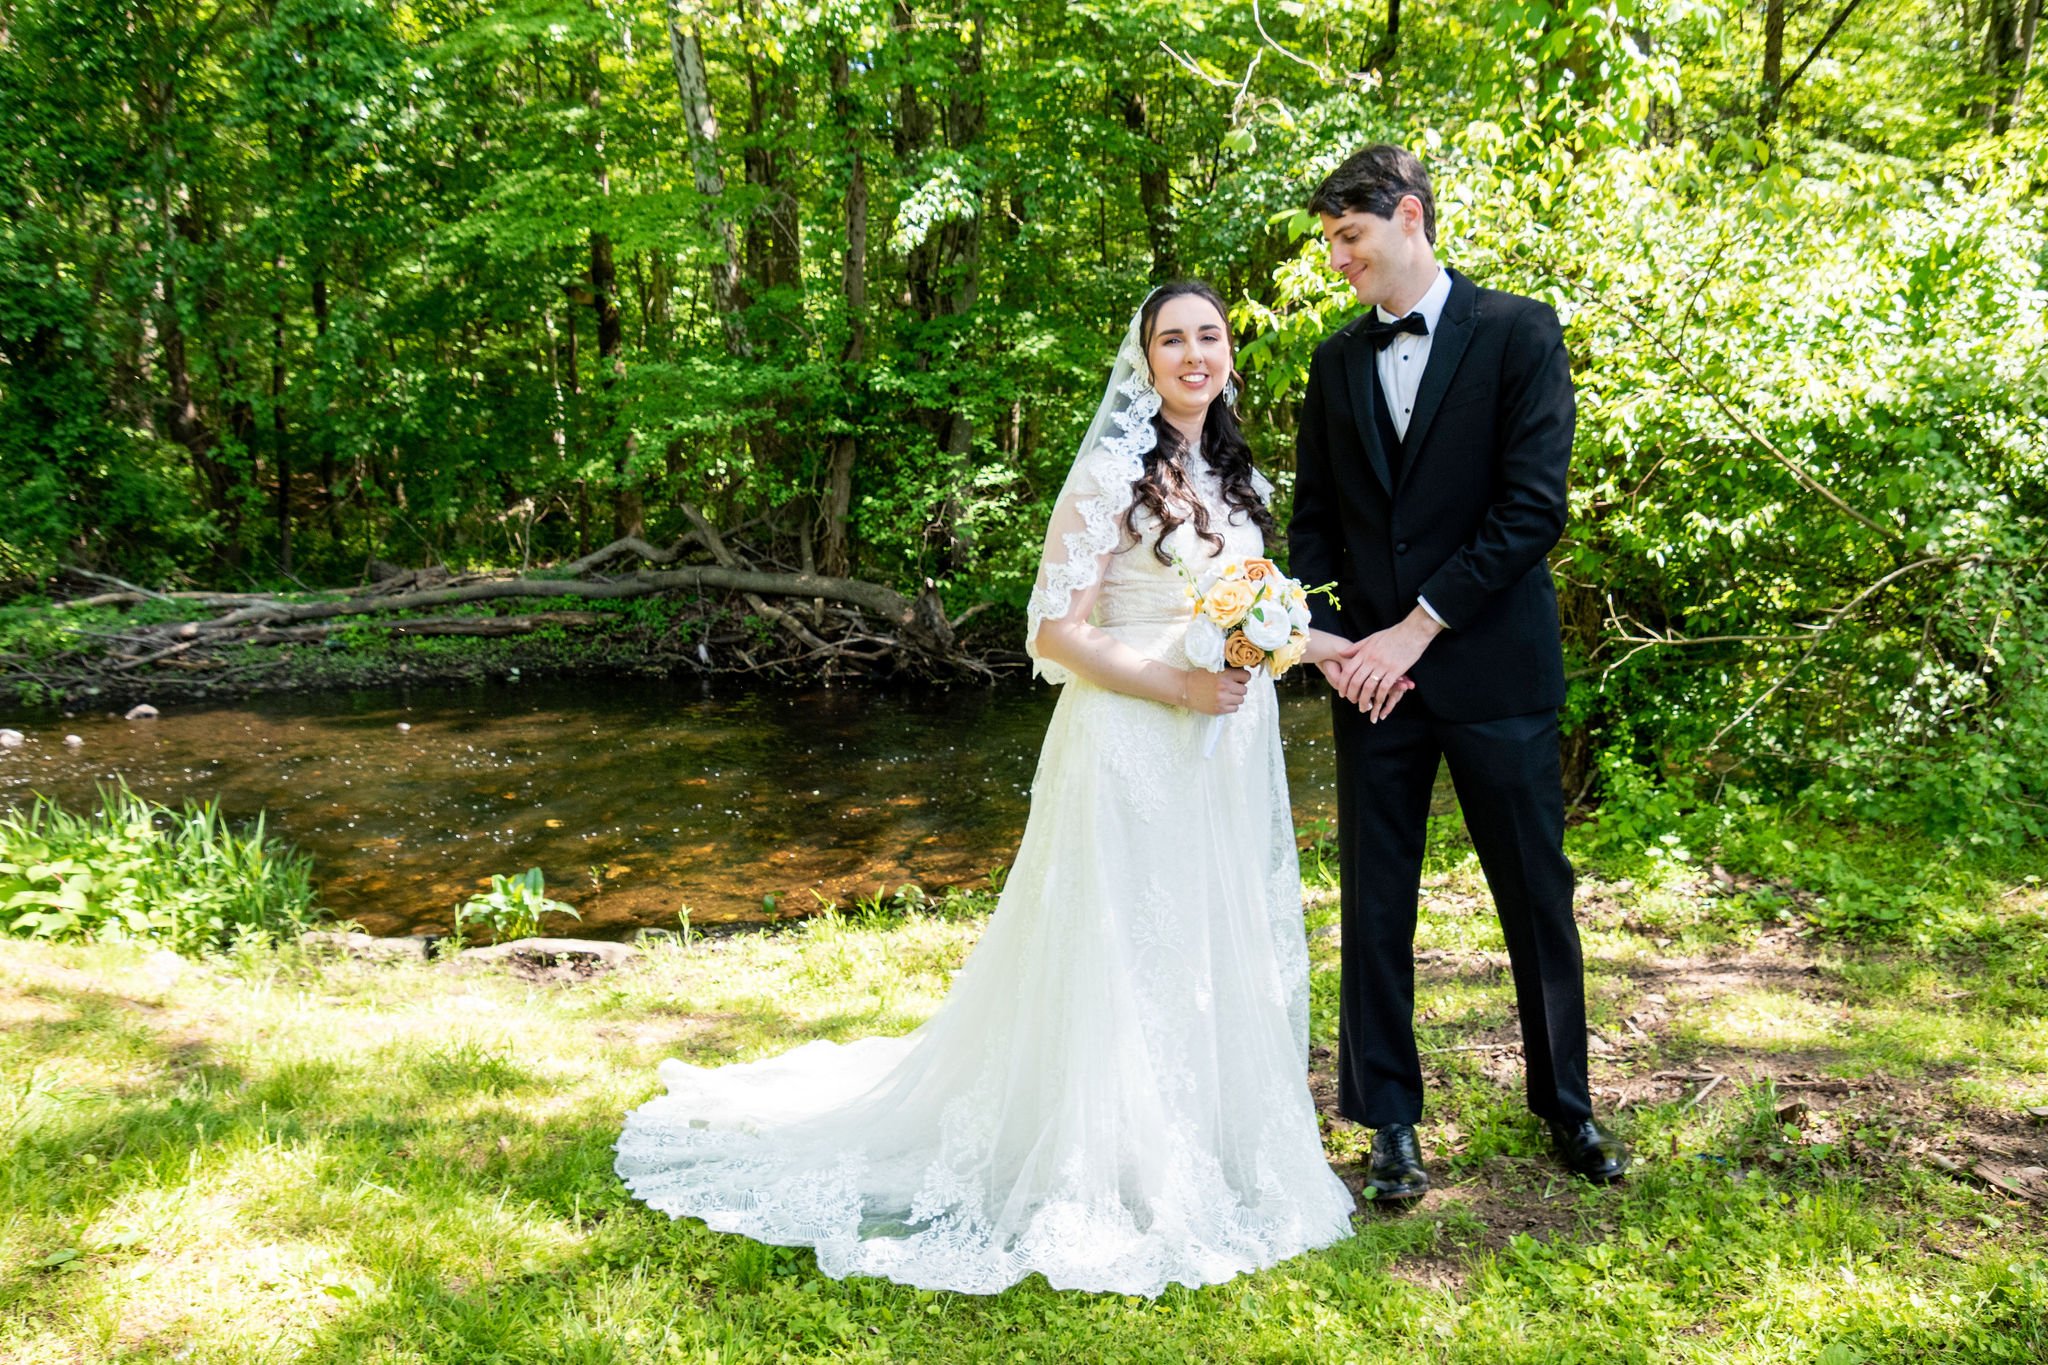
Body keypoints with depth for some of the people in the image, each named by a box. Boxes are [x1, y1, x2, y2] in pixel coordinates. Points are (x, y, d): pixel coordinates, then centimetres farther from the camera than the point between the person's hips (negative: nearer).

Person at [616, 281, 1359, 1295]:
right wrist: (1178, 688, -21)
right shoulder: (1113, 472, -12)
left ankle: (1211, 1159, 31)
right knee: (1123, 961, 0)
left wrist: (1320, 644, 4)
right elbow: (1056, 632, -16)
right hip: (1134, 748, -8)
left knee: (1222, 954, 14)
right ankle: (1107, 1183, 16)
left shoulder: (1235, 473, 12)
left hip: (1228, 753, 8)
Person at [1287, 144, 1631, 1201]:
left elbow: (1534, 507, -11)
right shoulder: (1336, 361, 11)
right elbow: (1314, 519, 12)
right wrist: (1327, 639, -5)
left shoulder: (1519, 333, -3)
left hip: (1494, 667, -3)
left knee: (1536, 895, 8)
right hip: (1372, 673, 4)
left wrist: (1417, 627, -14)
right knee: (1375, 905, 6)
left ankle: (1565, 1104, 29)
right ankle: (1391, 1123, 20)